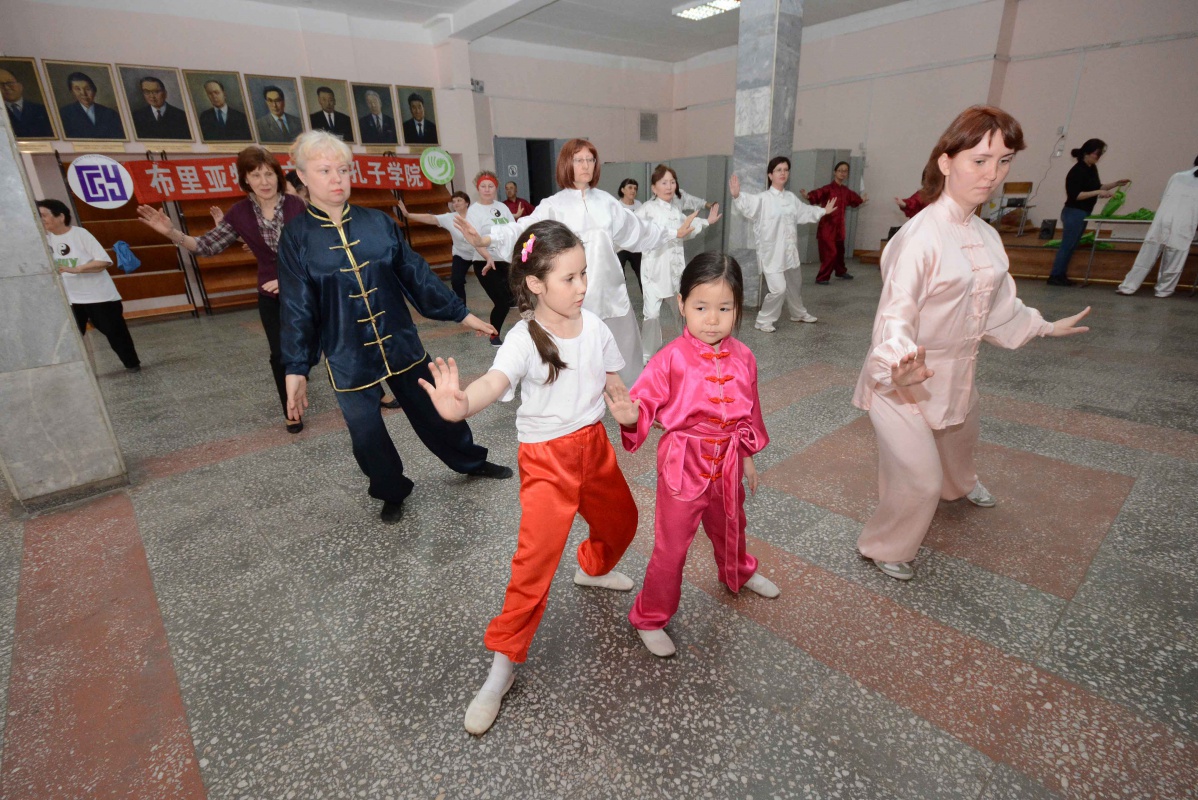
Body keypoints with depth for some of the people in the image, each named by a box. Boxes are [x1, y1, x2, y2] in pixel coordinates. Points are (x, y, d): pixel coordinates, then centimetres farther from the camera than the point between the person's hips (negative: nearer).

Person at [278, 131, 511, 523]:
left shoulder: (378, 222, -1)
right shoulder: (296, 237, -4)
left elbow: (417, 274, 2)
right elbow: (296, 309, -4)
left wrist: (462, 314, 2)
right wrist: (296, 370, -7)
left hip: (401, 344, 1)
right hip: (348, 358, -1)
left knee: (435, 412, 15)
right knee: (367, 434, 11)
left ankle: (471, 461, 38)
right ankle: (392, 493, 35)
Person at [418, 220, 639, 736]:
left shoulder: (594, 326, -4)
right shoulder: (524, 339, -22)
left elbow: (614, 384, 9)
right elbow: (495, 381, -41)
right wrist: (461, 405, -61)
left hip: (594, 444, 6)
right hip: (546, 460, -6)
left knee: (621, 521, 23)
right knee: (535, 559, -7)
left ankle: (593, 568, 58)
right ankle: (504, 664, 14)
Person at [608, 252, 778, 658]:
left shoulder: (743, 358, -3)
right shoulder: (671, 359, -19)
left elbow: (750, 412, 8)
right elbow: (645, 400, -20)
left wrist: (748, 455, 15)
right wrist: (631, 416, -43)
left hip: (728, 461, 5)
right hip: (683, 462, -5)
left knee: (730, 526, 30)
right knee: (672, 545, 5)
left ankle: (739, 574, 62)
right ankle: (649, 618, 26)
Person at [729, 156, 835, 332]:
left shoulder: (791, 198, 9)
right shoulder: (763, 198, -13)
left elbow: (804, 211, 28)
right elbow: (748, 204, -32)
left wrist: (823, 211, 38)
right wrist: (737, 196, -52)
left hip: (789, 250, 8)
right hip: (771, 252, -7)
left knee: (795, 285, 23)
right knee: (778, 288, -17)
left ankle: (799, 313, 46)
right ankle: (763, 321, 2)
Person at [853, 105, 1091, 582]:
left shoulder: (986, 237, 2)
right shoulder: (921, 235, -24)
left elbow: (996, 305, 15)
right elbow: (896, 313, -29)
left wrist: (1046, 327, 27)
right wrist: (901, 363, -47)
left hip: (956, 373, 9)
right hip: (908, 378, -8)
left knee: (960, 438, 33)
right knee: (920, 479, -8)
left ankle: (959, 485, 67)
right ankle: (884, 547, 19)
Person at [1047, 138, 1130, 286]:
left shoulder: (1092, 169, 11)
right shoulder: (1077, 171, -15)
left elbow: (1097, 186, 23)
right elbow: (1075, 195, -20)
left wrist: (1116, 184, 15)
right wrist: (1097, 193, -21)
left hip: (1083, 213, 9)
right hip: (1074, 213, -9)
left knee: (1071, 246, 9)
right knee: (1067, 246, -7)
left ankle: (1061, 275, 13)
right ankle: (1054, 277, -4)